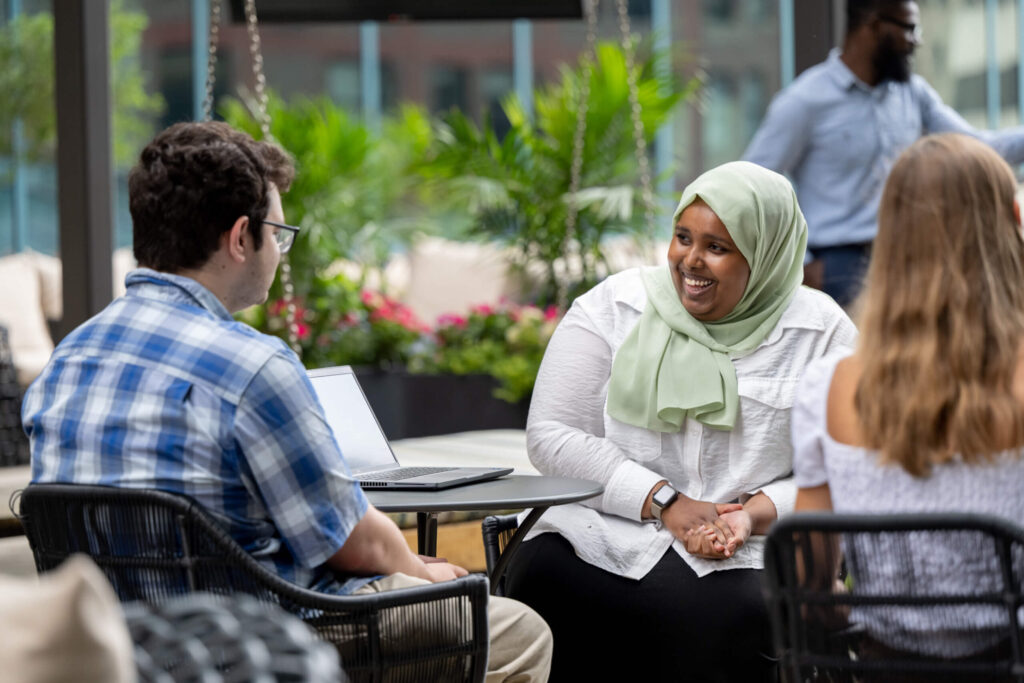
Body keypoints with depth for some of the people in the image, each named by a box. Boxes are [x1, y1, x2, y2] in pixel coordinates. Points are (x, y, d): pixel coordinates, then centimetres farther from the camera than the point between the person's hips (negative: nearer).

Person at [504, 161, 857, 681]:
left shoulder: (820, 332, 4)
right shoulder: (614, 307, 6)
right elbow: (551, 434, 1)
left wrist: (755, 514, -16)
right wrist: (663, 503, -11)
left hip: (749, 554, 0)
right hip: (605, 534, 1)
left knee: (733, 618, -36)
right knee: (542, 577, -34)